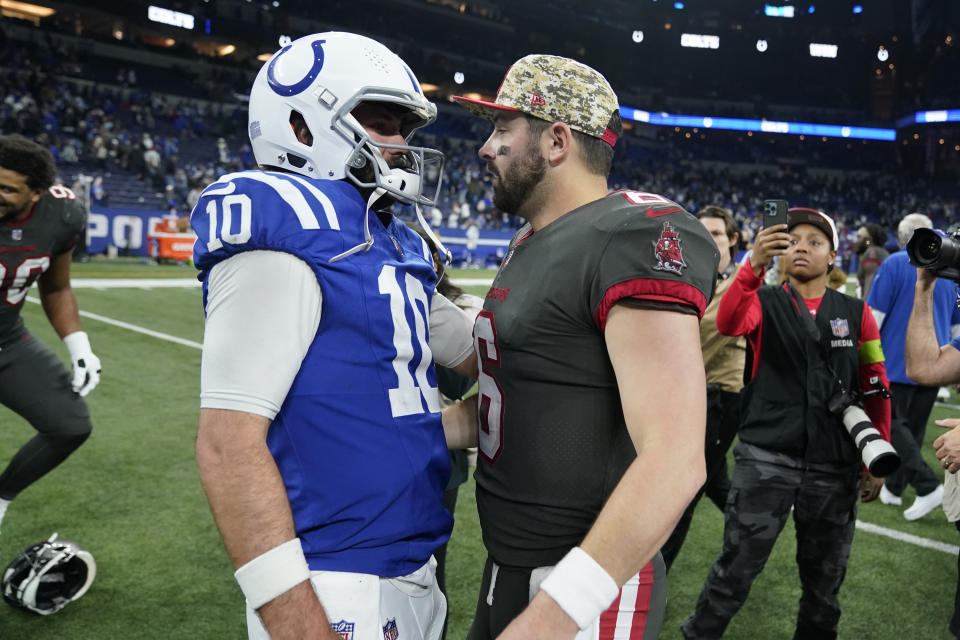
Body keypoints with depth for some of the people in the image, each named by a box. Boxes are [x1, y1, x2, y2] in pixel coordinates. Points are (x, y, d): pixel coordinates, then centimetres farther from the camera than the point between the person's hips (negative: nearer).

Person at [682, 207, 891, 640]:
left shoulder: (855, 312, 8)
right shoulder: (764, 301, 2)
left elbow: (876, 387, 11)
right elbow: (729, 322, -22)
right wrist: (754, 265, -36)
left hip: (835, 466, 3)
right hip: (765, 458, -2)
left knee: (825, 578, 16)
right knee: (736, 568, 0)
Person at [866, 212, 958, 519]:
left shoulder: (895, 264, -8)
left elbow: (874, 315, -12)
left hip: (898, 362, -6)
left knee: (892, 425, 0)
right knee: (914, 428, 13)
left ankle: (928, 485, -12)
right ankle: (894, 487, 21)